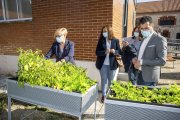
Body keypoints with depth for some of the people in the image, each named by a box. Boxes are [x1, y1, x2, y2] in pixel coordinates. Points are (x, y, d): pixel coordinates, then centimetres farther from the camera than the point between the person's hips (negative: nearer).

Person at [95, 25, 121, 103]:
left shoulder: (115, 41, 0)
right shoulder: (101, 41, 1)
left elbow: (119, 52, 2)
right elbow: (97, 52, -5)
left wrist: (114, 51, -19)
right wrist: (105, 52, -22)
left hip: (112, 64, 0)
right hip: (103, 64, 0)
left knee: (111, 80, 13)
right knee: (104, 80, 7)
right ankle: (103, 95, 21)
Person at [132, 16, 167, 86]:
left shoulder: (160, 39, -12)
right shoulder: (144, 39, 12)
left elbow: (162, 61, -18)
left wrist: (142, 62, -22)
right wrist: (135, 59, 0)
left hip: (149, 76, -7)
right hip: (139, 74, 7)